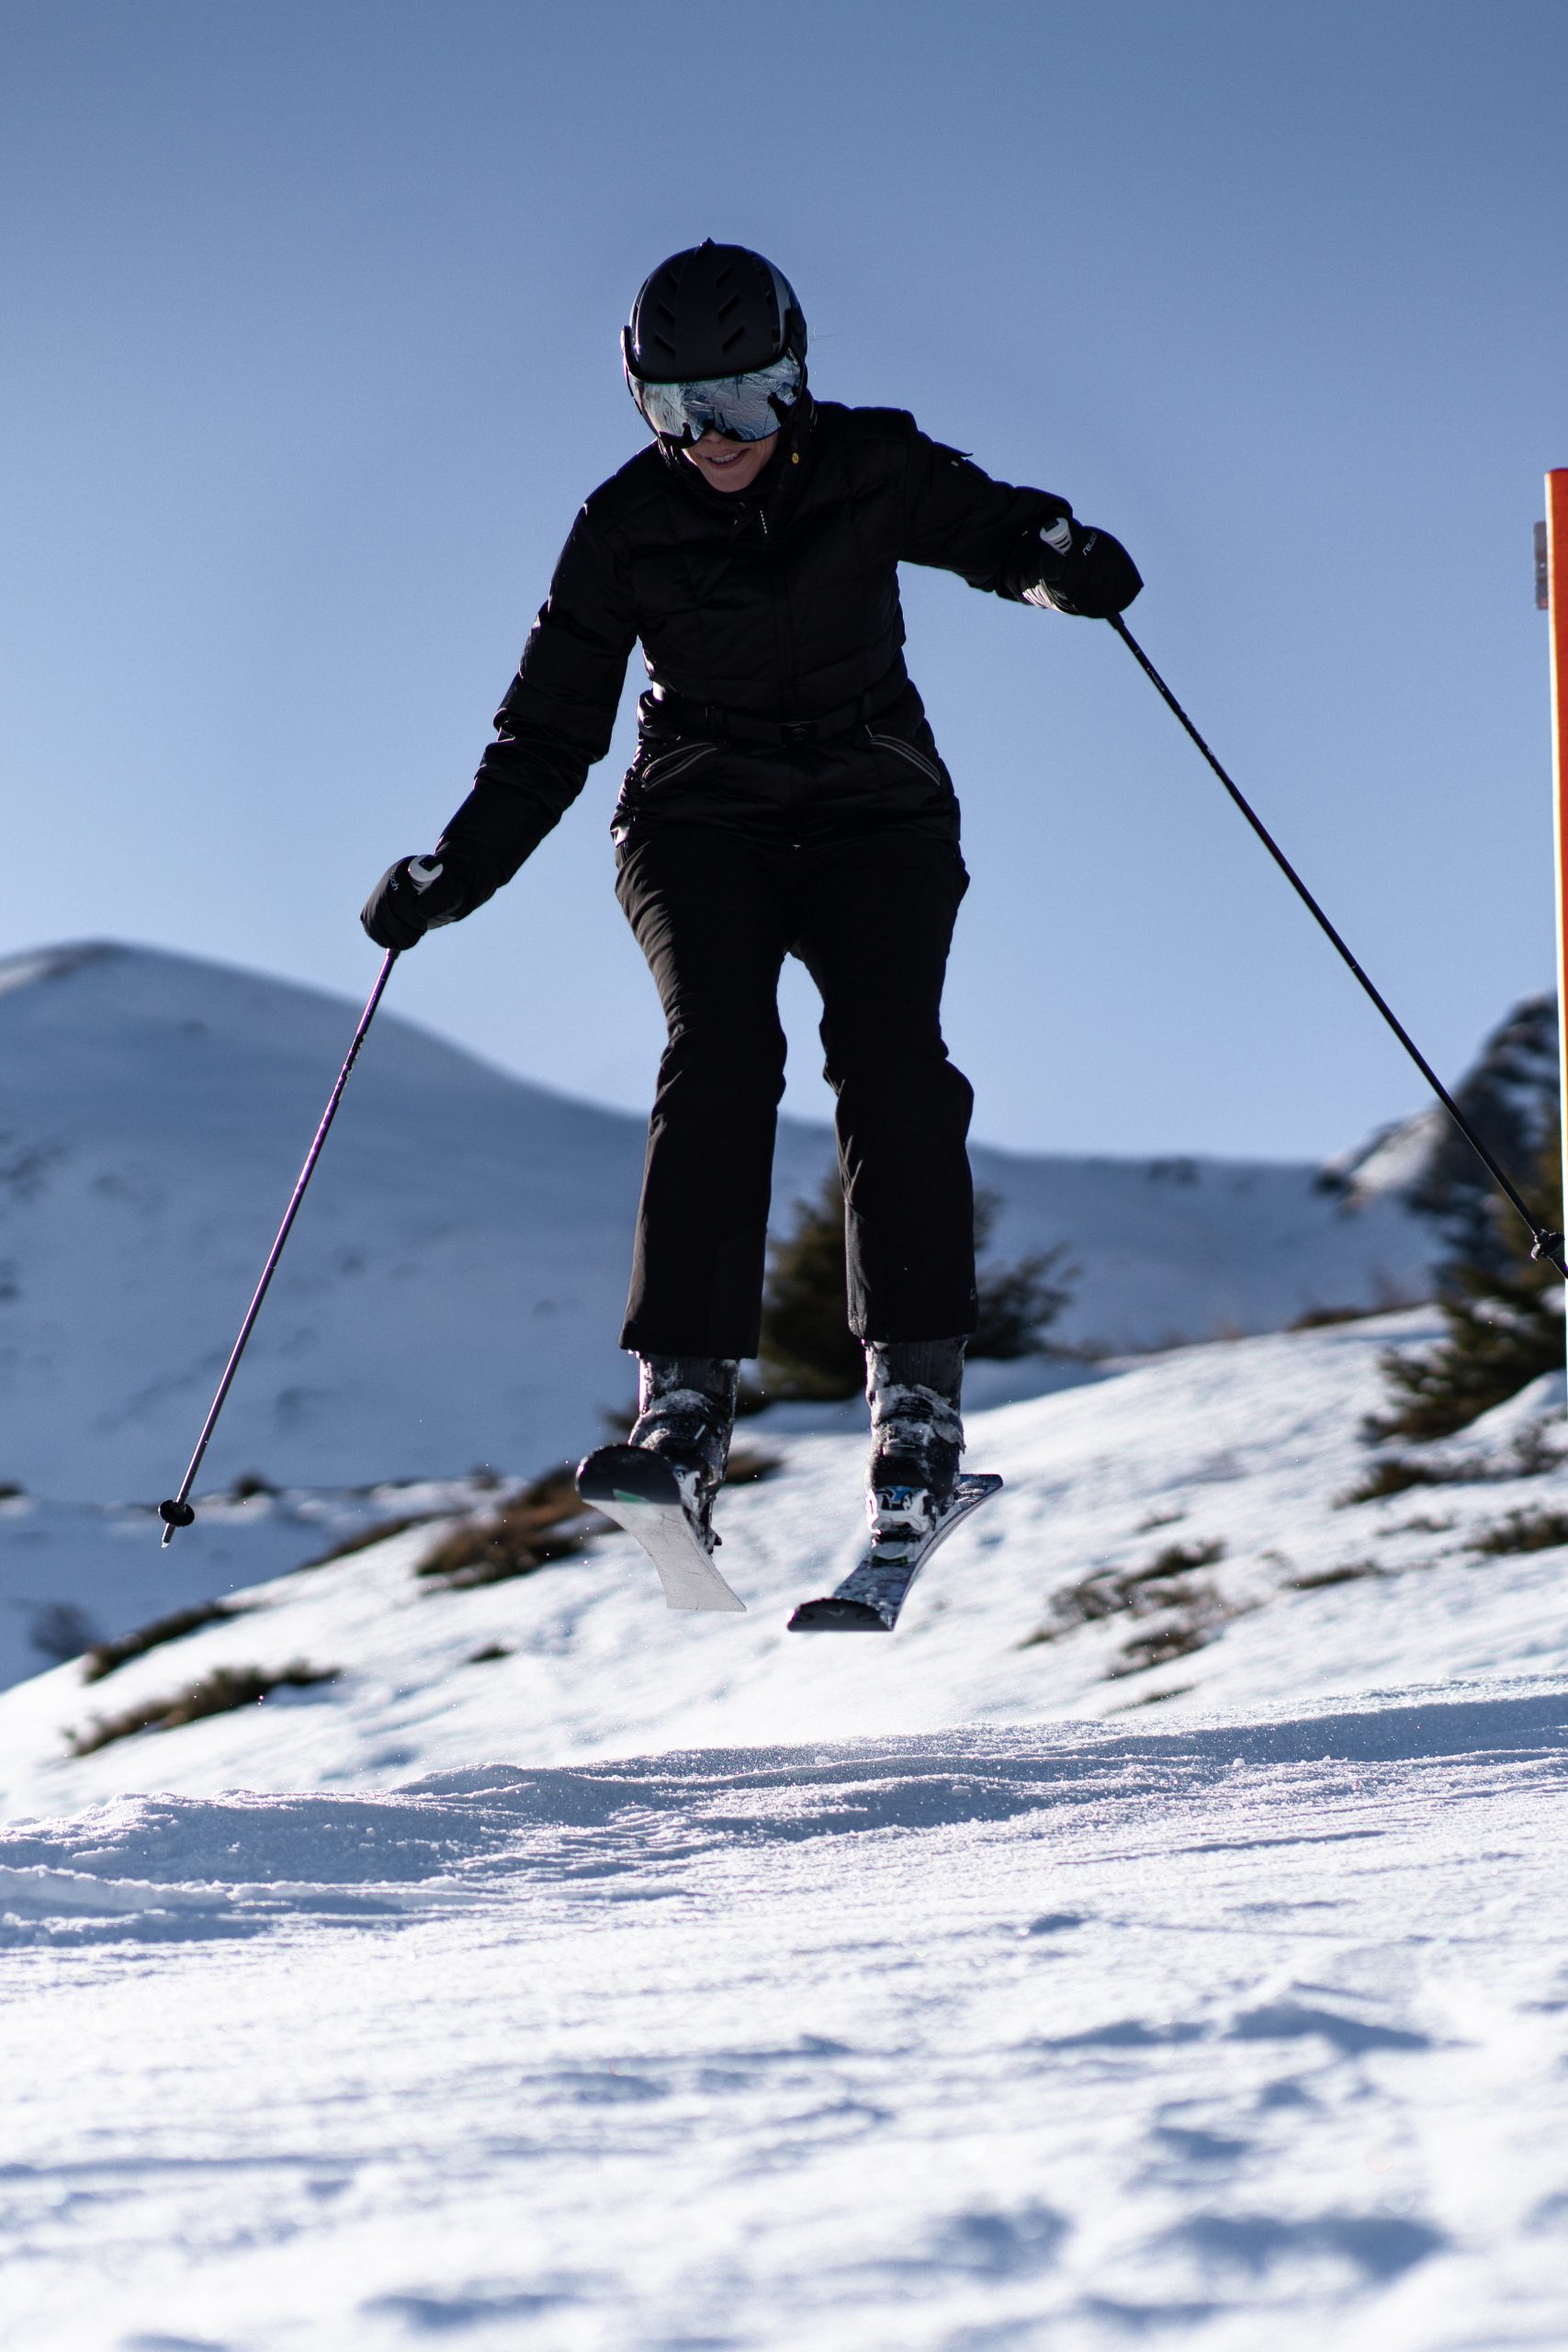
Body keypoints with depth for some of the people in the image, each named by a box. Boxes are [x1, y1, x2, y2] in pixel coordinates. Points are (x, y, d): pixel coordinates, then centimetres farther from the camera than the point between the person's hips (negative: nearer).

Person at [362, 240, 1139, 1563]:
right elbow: (551, 731, 2)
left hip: (876, 819, 0)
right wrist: (456, 874, -9)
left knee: (891, 1055, -25)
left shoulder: (871, 470, -5)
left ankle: (918, 1404, -28)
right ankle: (683, 1411, -33)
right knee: (721, 1054, -26)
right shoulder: (627, 527, -4)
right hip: (704, 824, 0)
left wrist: (1065, 561, -22)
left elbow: (995, 527, 3)